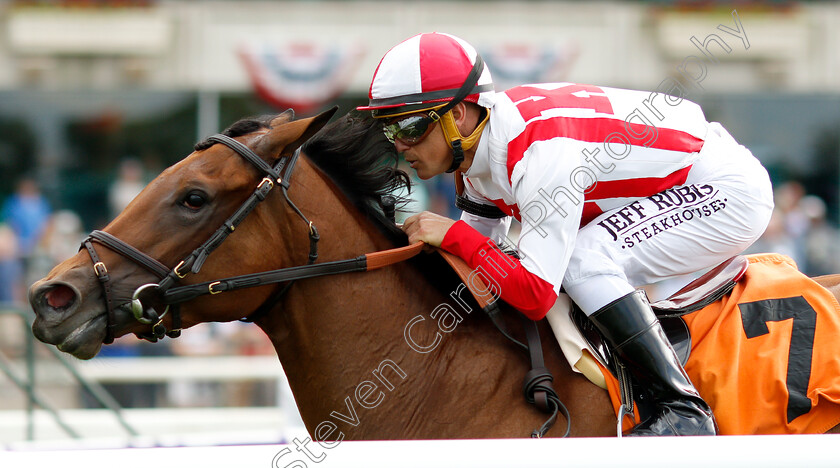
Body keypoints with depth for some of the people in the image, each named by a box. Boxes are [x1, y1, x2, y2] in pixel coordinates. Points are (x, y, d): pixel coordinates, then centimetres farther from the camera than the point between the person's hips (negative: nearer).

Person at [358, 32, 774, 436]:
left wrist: (452, 233, -27)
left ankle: (684, 408, -21)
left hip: (729, 191, -10)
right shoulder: (479, 146, -2)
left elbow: (536, 295, -34)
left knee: (581, 262, -25)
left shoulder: (541, 152, -31)